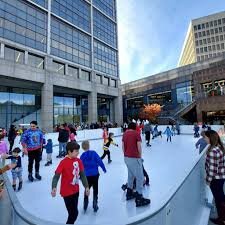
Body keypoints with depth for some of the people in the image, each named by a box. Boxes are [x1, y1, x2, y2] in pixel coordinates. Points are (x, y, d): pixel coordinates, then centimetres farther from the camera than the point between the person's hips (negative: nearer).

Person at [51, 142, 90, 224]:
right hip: (67, 192, -6)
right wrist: (54, 187, -33)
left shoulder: (78, 161, -5)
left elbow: (82, 175, 4)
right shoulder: (64, 162, -21)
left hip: (75, 191, 6)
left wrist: (86, 186, 5)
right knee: (74, 213, 2)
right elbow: (56, 176, -18)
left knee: (73, 212, 22)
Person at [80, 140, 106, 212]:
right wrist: (104, 169, 2)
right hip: (95, 174, -2)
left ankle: (85, 203, 28)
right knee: (95, 189, 14)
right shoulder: (94, 153, -11)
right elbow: (100, 161, -12)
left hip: (87, 176, 2)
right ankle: (95, 204, 19)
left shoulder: (82, 156, -5)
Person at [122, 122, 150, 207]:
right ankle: (139, 198, 8)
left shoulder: (125, 134, 8)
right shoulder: (137, 134, -8)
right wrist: (140, 156, 4)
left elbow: (123, 146, 8)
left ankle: (129, 193, 37)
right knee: (140, 177, 4)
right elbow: (139, 147, -12)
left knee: (130, 175, 24)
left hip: (126, 158, 7)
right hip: (134, 158, -7)